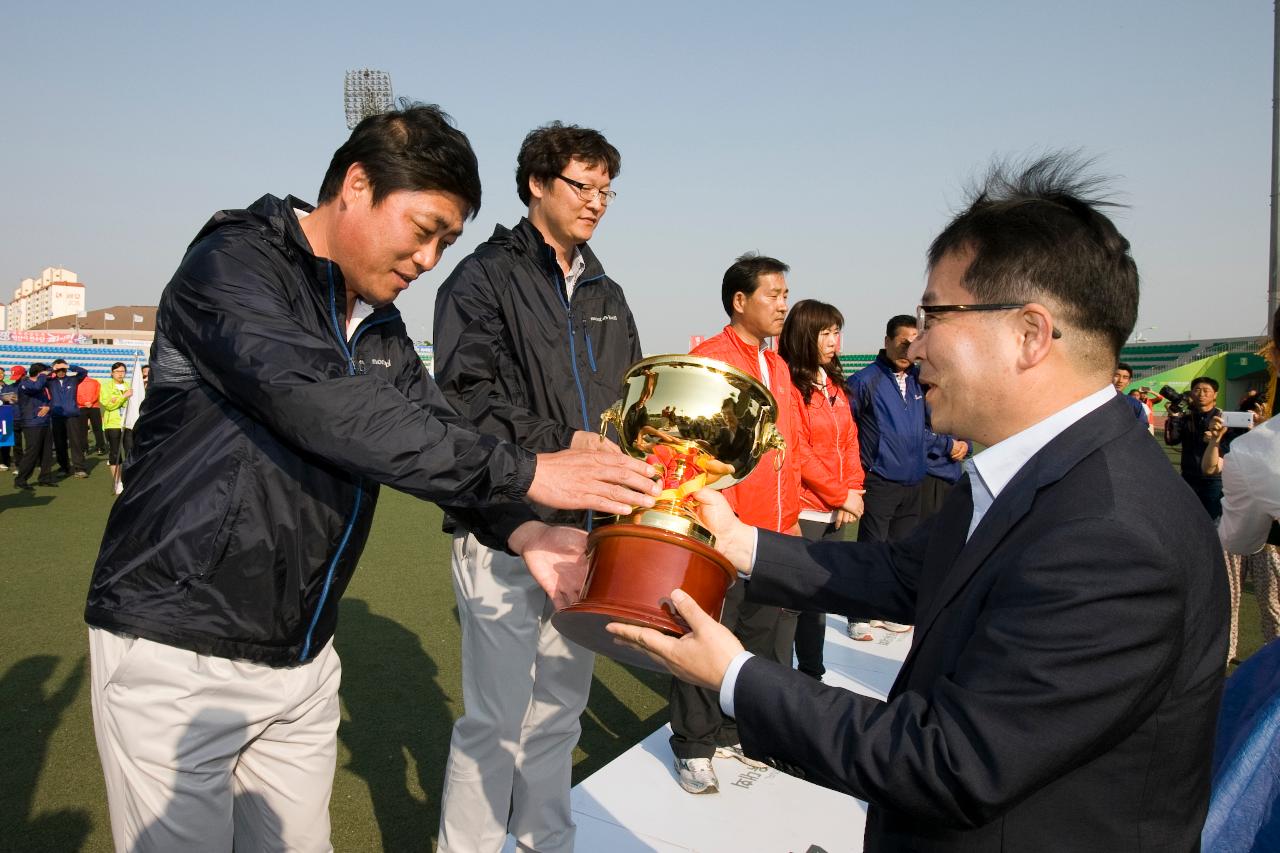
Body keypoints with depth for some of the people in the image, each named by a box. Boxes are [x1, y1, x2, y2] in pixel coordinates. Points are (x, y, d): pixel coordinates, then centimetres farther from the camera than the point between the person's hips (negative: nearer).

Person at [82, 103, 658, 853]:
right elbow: (326, 409, -31)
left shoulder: (382, 327, 8)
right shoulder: (232, 265, -16)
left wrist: (520, 531, -18)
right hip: (178, 651, -6)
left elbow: (437, 430, 1)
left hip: (304, 660, 7)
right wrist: (524, 473, -32)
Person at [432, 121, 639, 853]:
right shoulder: (486, 276, -2)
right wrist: (560, 443, -23)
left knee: (560, 712, 16)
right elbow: (466, 394, -14)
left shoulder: (607, 296, 17)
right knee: (496, 720, 0)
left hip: (588, 528, 6)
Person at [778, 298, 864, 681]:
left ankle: (812, 673, 28)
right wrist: (840, 495, -11)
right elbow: (797, 450, -15)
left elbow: (849, 441, 12)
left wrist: (853, 490, -1)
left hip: (835, 511, 8)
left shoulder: (834, 383, 13)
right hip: (803, 511, -8)